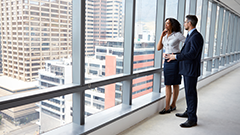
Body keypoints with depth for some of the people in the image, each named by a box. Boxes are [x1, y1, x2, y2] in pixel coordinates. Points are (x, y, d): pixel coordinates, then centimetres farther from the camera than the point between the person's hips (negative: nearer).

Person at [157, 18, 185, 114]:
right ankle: (167, 107, 12)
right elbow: (158, 48, 5)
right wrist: (162, 35, 0)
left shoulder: (177, 34, -4)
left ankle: (173, 105, 16)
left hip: (175, 60, -5)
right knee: (167, 84, 5)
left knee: (175, 83, 3)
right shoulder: (165, 36, 12)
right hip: (167, 61, 6)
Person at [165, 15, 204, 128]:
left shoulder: (196, 36, -17)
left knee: (191, 93, -4)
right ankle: (188, 112, 35)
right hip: (186, 69, 10)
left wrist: (176, 57, -20)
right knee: (188, 92, 20)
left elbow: (192, 54, -25)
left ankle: (192, 119, 6)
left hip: (192, 70, -10)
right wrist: (175, 56, 11)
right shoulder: (189, 35, 16)